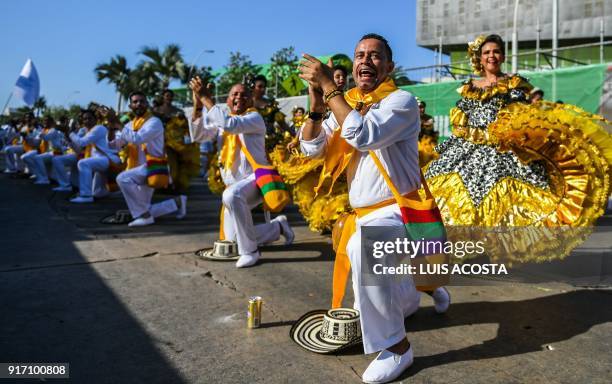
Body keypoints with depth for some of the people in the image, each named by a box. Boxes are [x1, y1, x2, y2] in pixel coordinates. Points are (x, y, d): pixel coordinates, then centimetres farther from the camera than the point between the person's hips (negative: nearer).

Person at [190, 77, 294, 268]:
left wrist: (206, 98, -24)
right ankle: (278, 226, 29)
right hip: (234, 185, 7)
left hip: (256, 178, -7)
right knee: (233, 239, 7)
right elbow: (198, 136, -1)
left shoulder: (255, 118, -9)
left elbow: (230, 124, -29)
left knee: (232, 195, -41)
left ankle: (249, 250, -27)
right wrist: (197, 104, -12)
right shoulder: (221, 121, 12)